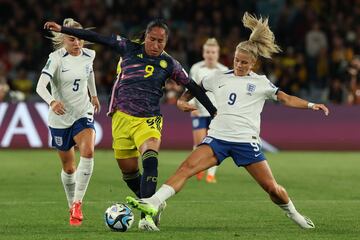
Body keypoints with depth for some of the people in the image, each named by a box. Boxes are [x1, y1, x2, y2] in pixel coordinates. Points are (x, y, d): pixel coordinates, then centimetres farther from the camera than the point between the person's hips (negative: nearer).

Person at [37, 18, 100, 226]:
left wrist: (94, 95, 29)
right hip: (60, 117, -2)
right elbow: (41, 86, -30)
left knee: (88, 152, -25)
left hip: (84, 113, 2)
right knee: (69, 167, 9)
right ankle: (72, 206, 33)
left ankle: (77, 203, -19)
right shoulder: (56, 58, -17)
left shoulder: (88, 55, -3)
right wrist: (52, 102, -49)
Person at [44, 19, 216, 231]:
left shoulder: (169, 64, 2)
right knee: (128, 169, 5)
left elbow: (193, 86, 10)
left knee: (150, 161, -27)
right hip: (122, 116, 2)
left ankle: (147, 214, -32)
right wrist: (62, 29, 4)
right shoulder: (130, 48, 2)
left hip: (148, 120, -2)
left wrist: (214, 112, 12)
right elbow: (97, 38, 4)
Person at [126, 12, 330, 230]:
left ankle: (294, 214, 26)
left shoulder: (261, 83, 7)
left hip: (246, 140, -1)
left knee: (272, 188, -3)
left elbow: (286, 99, 6)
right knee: (187, 167, -21)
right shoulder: (220, 79, 13)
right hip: (218, 137, 2)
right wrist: (182, 100, 4)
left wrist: (311, 105, -8)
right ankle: (153, 203, -29)